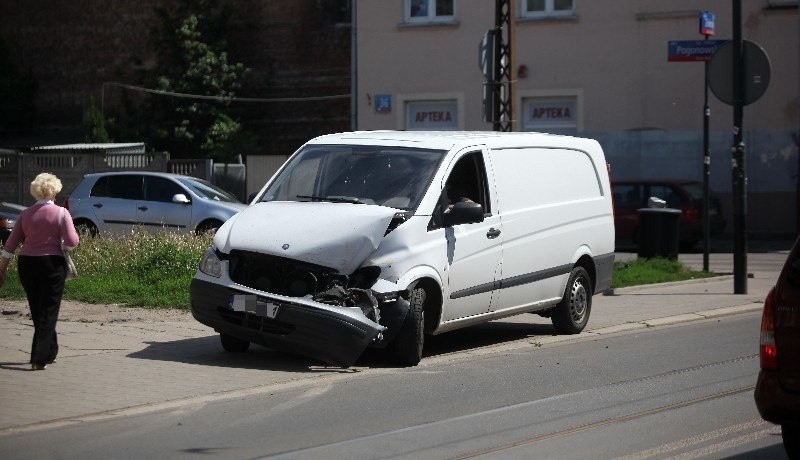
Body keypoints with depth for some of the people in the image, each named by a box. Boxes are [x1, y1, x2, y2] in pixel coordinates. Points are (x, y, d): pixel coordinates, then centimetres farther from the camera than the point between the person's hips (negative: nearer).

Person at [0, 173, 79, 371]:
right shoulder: (61, 213, -6)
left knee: (37, 312, 17)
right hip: (52, 264, -4)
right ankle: (40, 359, -6)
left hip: (26, 265, 4)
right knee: (48, 313, 3)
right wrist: (62, 246, 8)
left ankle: (50, 353, 27)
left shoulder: (26, 214, 3)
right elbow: (72, 241, -14)